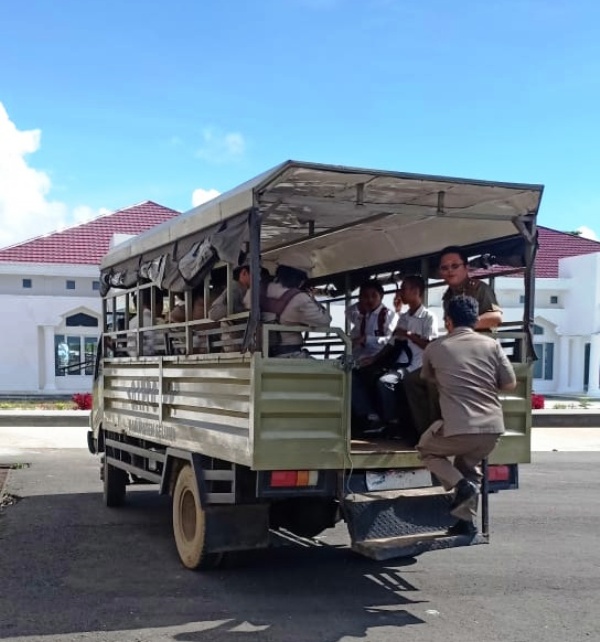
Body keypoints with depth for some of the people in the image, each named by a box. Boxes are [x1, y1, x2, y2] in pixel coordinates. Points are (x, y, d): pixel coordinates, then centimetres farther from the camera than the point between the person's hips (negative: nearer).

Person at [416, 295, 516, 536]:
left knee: (426, 449, 25)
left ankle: (461, 484, 3)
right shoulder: (491, 345, 7)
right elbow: (510, 384, 9)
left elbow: (427, 378, 23)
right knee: (469, 465, 30)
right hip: (493, 428, 4)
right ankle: (466, 521, 24)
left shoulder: (435, 348, 5)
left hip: (458, 429, -4)